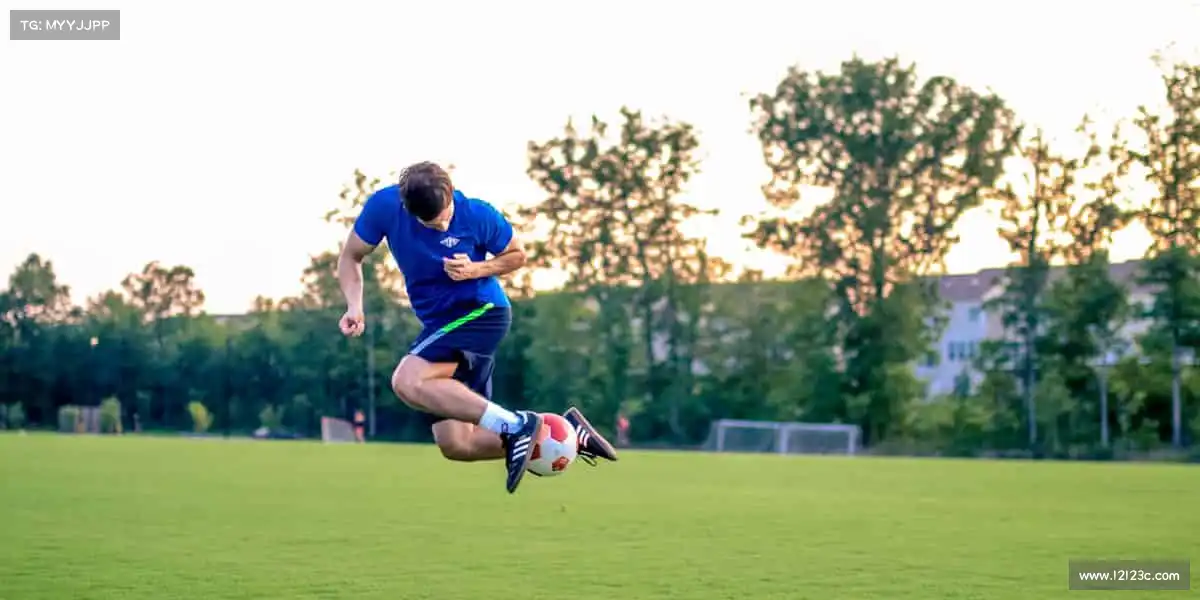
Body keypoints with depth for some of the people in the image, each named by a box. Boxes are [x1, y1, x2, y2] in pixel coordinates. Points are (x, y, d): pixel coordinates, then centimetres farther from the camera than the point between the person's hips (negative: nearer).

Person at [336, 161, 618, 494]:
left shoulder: (478, 215, -15)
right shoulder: (384, 207, -9)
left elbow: (518, 255, 2)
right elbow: (351, 258, 3)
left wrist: (476, 269, -17)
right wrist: (355, 306, -14)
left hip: (482, 312, -6)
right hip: (439, 323, 6)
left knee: (407, 382, -29)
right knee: (456, 445, 0)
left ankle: (515, 425, -27)